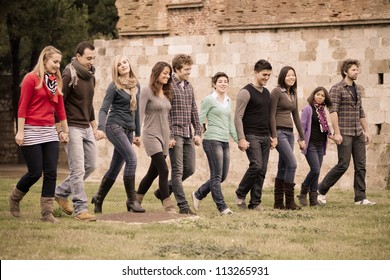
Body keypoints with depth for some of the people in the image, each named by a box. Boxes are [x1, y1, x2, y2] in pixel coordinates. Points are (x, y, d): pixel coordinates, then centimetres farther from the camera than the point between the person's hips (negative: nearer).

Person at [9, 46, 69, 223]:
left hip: (50, 132, 6)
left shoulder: (56, 81, 12)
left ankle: (47, 213, 2)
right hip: (31, 131, -6)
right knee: (35, 173, -4)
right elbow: (22, 107, -9)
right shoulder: (31, 79, -7)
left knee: (51, 173, -2)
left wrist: (64, 130, 11)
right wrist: (20, 131, -13)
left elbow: (60, 108, 14)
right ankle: (14, 198, 23)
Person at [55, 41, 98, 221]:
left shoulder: (90, 76, 12)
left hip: (86, 128, 8)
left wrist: (94, 126, 23)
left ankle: (61, 193, 24)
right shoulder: (70, 75, -14)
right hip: (72, 128, -8)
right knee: (78, 170, -8)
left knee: (90, 166, 11)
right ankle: (80, 209, -3)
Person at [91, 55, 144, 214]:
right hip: (115, 126, -6)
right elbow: (104, 109, -10)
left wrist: (137, 133, 21)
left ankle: (98, 199, 22)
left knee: (115, 168, 8)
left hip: (128, 130, 6)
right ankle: (131, 200, -15)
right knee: (131, 159, -20)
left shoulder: (136, 85, 14)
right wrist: (100, 127, -26)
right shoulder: (114, 86, -5)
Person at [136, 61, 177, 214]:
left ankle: (136, 201, 24)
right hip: (151, 136, -7)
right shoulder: (147, 91, -7)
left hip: (163, 137, 8)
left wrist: (169, 137, 16)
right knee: (164, 170, -16)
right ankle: (168, 207, -14)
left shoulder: (166, 93, 14)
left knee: (153, 172, 11)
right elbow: (140, 114, -10)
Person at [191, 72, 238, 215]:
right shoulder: (209, 100, -3)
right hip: (212, 140, -8)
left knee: (223, 176, 8)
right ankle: (222, 207, -3)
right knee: (217, 176, -5)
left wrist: (238, 139, 19)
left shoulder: (228, 101, 17)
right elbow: (200, 119, -4)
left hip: (225, 141, 8)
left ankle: (198, 194, 23)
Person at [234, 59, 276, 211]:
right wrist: (241, 138, -18)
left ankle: (255, 203, 7)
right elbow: (238, 117, -11)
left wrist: (271, 136, 17)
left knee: (262, 170, 3)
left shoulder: (266, 92, 16)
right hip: (251, 136, -7)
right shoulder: (246, 92, -8)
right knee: (256, 165, -18)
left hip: (265, 137, 7)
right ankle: (240, 194, 1)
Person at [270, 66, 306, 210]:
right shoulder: (277, 92, -6)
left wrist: (302, 137, 18)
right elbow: (272, 115, -10)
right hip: (279, 131, -8)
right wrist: (274, 136, -16)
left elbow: (296, 117, 20)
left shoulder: (293, 94, 16)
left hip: (289, 133, 8)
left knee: (283, 168, 7)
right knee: (292, 164, -14)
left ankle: (278, 202, 9)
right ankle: (289, 201, -9)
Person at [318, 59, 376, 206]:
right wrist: (337, 133, -20)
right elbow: (333, 111, -14)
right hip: (344, 133, -7)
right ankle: (321, 190, 7)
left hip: (358, 134, 7)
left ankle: (360, 198, 5)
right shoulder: (337, 89, -6)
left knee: (361, 166, 2)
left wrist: (366, 131, 17)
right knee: (343, 165, -7)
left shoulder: (358, 89, 16)